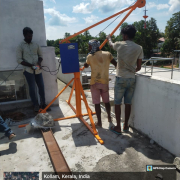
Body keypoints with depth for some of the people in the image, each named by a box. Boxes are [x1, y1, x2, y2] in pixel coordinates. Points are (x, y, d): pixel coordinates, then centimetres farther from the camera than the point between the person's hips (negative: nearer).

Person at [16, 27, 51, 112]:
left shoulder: (36, 45, 12)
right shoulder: (21, 46, 2)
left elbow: (40, 55, 17)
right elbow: (19, 59, -3)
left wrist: (39, 62, -5)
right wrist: (30, 65, -14)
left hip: (38, 70, 4)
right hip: (28, 70, -3)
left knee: (41, 87, 5)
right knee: (32, 88, -2)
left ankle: (43, 104, 18)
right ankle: (36, 105, 13)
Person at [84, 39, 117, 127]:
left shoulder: (90, 56, -2)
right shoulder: (107, 54, 1)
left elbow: (86, 65, 15)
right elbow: (116, 64, -1)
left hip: (94, 83, -2)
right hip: (105, 82, 3)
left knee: (97, 103, 5)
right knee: (106, 101, 19)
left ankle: (99, 122, 11)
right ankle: (109, 117, 36)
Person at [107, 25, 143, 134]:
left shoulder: (120, 45, -4)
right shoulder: (139, 48, 2)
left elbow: (111, 44, 22)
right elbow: (139, 67, 5)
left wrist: (109, 38, 45)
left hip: (121, 78, -3)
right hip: (132, 79, 3)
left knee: (117, 103, 7)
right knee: (128, 103, 13)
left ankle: (118, 127, 13)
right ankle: (126, 126, 24)